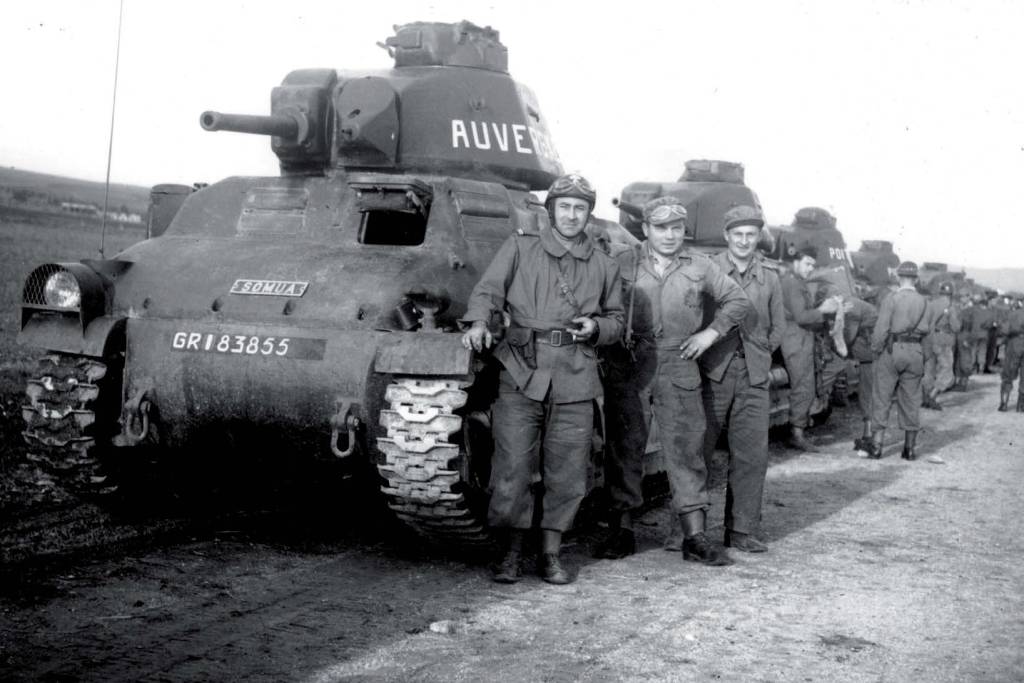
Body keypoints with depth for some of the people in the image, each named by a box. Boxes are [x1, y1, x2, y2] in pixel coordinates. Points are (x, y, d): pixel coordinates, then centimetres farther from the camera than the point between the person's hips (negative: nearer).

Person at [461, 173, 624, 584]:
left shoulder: (603, 265, 15)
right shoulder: (520, 248, 8)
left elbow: (616, 320, 21)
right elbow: (488, 289, 2)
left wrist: (596, 327, -1)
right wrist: (478, 322, -19)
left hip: (575, 381, 2)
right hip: (521, 374, -2)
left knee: (567, 476, 3)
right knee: (512, 470, -3)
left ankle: (550, 555, 17)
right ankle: (511, 555, 10)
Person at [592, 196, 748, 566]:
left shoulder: (699, 267, 8)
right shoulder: (622, 263, 3)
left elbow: (737, 300, 16)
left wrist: (711, 332, 6)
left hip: (679, 368, 1)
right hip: (629, 368, -1)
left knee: (686, 448, -1)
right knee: (625, 447, 4)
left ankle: (695, 536, 3)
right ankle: (622, 529, 15)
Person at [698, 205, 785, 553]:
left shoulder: (769, 277, 10)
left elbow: (778, 326, 19)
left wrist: (758, 356, 13)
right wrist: (704, 350, 0)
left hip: (754, 376, 3)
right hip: (712, 373, -3)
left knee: (751, 455, 2)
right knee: (695, 451, -2)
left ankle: (741, 531, 11)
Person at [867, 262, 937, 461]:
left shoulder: (891, 301, -8)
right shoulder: (925, 304, 7)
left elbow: (881, 330, -11)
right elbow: (929, 330, 4)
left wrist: (876, 350, -1)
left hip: (892, 350, -4)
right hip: (915, 353, 4)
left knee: (882, 398, 3)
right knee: (911, 399, 10)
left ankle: (877, 445, 0)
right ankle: (910, 447, 13)